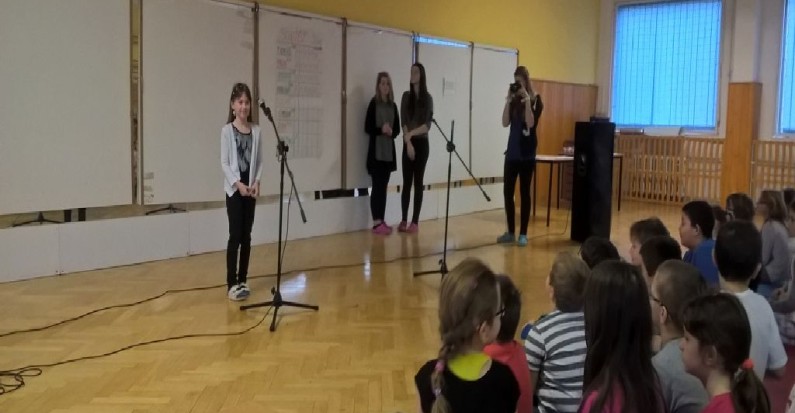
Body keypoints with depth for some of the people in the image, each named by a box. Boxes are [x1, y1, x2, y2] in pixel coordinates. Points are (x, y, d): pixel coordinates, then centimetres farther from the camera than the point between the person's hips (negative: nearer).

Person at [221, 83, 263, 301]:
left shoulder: (256, 130, 6)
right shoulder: (227, 130, -4)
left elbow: (259, 161, 8)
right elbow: (224, 162, -7)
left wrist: (256, 182, -7)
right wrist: (237, 184, -17)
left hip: (250, 189, 4)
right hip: (234, 189, -4)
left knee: (246, 236, 8)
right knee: (235, 235, -6)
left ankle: (242, 280, 17)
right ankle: (231, 284, -2)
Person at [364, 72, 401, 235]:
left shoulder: (393, 105, 10)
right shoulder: (373, 103, -4)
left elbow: (398, 129, 12)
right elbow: (367, 128, -7)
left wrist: (391, 132, -9)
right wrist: (381, 130, -22)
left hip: (389, 151, 5)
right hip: (376, 151, -5)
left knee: (384, 186, 8)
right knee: (377, 186, -6)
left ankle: (381, 221, 14)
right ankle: (376, 223, -4)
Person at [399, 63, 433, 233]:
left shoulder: (427, 98, 0)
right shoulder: (406, 96, 6)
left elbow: (427, 125, -7)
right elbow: (403, 122, -1)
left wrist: (412, 133, -19)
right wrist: (408, 142, -12)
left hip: (422, 144, -2)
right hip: (408, 144, 2)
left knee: (418, 183, 0)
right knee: (406, 183, 2)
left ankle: (415, 222, 3)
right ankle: (404, 221, 7)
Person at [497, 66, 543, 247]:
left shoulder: (535, 100, -2)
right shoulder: (514, 100, 8)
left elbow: (530, 123, -16)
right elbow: (505, 123, -3)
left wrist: (527, 101, -17)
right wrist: (508, 101, -8)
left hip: (527, 154, -4)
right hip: (512, 152, 4)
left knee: (524, 192, 0)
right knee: (507, 192, 3)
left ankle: (523, 234, 6)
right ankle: (510, 232, 12)